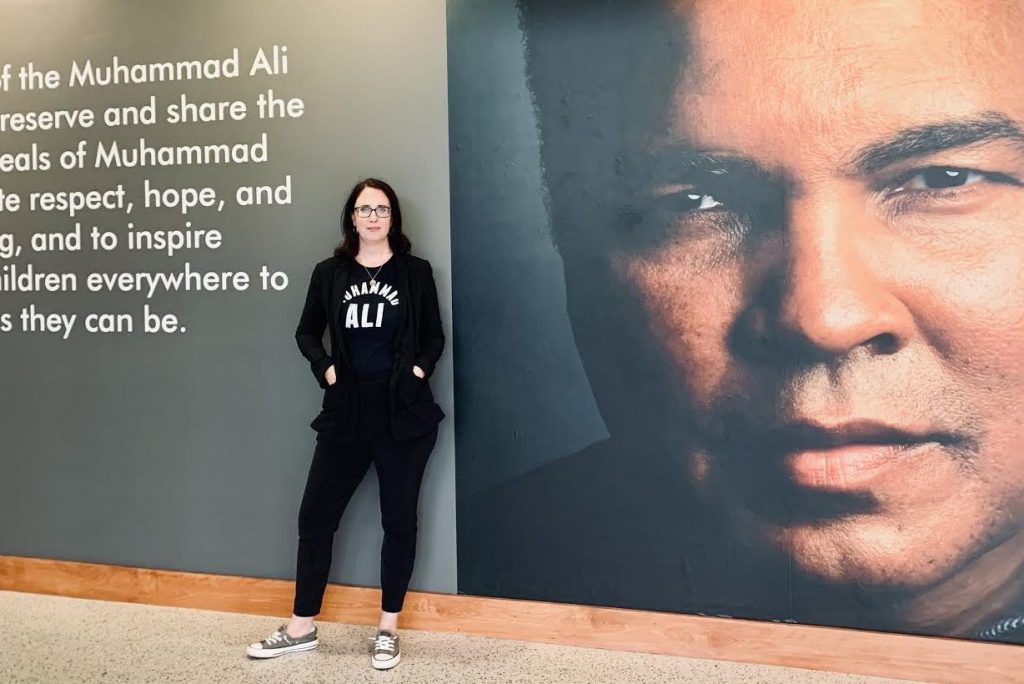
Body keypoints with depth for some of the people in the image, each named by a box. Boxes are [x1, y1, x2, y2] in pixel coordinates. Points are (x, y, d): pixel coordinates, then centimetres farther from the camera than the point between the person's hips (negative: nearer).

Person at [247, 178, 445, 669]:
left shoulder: (415, 272, 2)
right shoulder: (329, 273, 5)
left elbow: (434, 337, 7)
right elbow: (306, 332, 12)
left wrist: (420, 369, -10)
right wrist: (324, 367, -4)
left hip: (404, 415, -2)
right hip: (347, 414, 2)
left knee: (399, 519, 6)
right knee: (315, 515, 4)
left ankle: (388, 629, 21)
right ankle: (302, 628, 20)